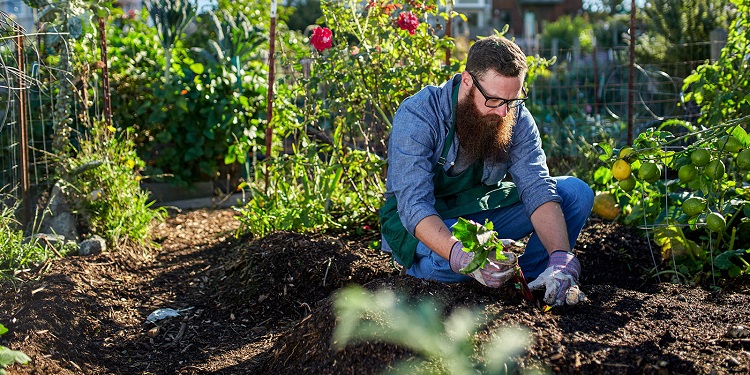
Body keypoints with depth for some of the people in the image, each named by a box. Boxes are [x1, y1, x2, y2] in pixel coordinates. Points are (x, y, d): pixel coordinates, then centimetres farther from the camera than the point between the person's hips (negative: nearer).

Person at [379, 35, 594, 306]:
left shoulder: (516, 117, -12)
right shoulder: (418, 116, -26)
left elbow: (537, 188, -20)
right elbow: (414, 205, -34)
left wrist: (561, 259, -37)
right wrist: (462, 257, -52)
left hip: (483, 213, 4)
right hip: (421, 223, -4)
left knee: (576, 192, -11)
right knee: (449, 262, -39)